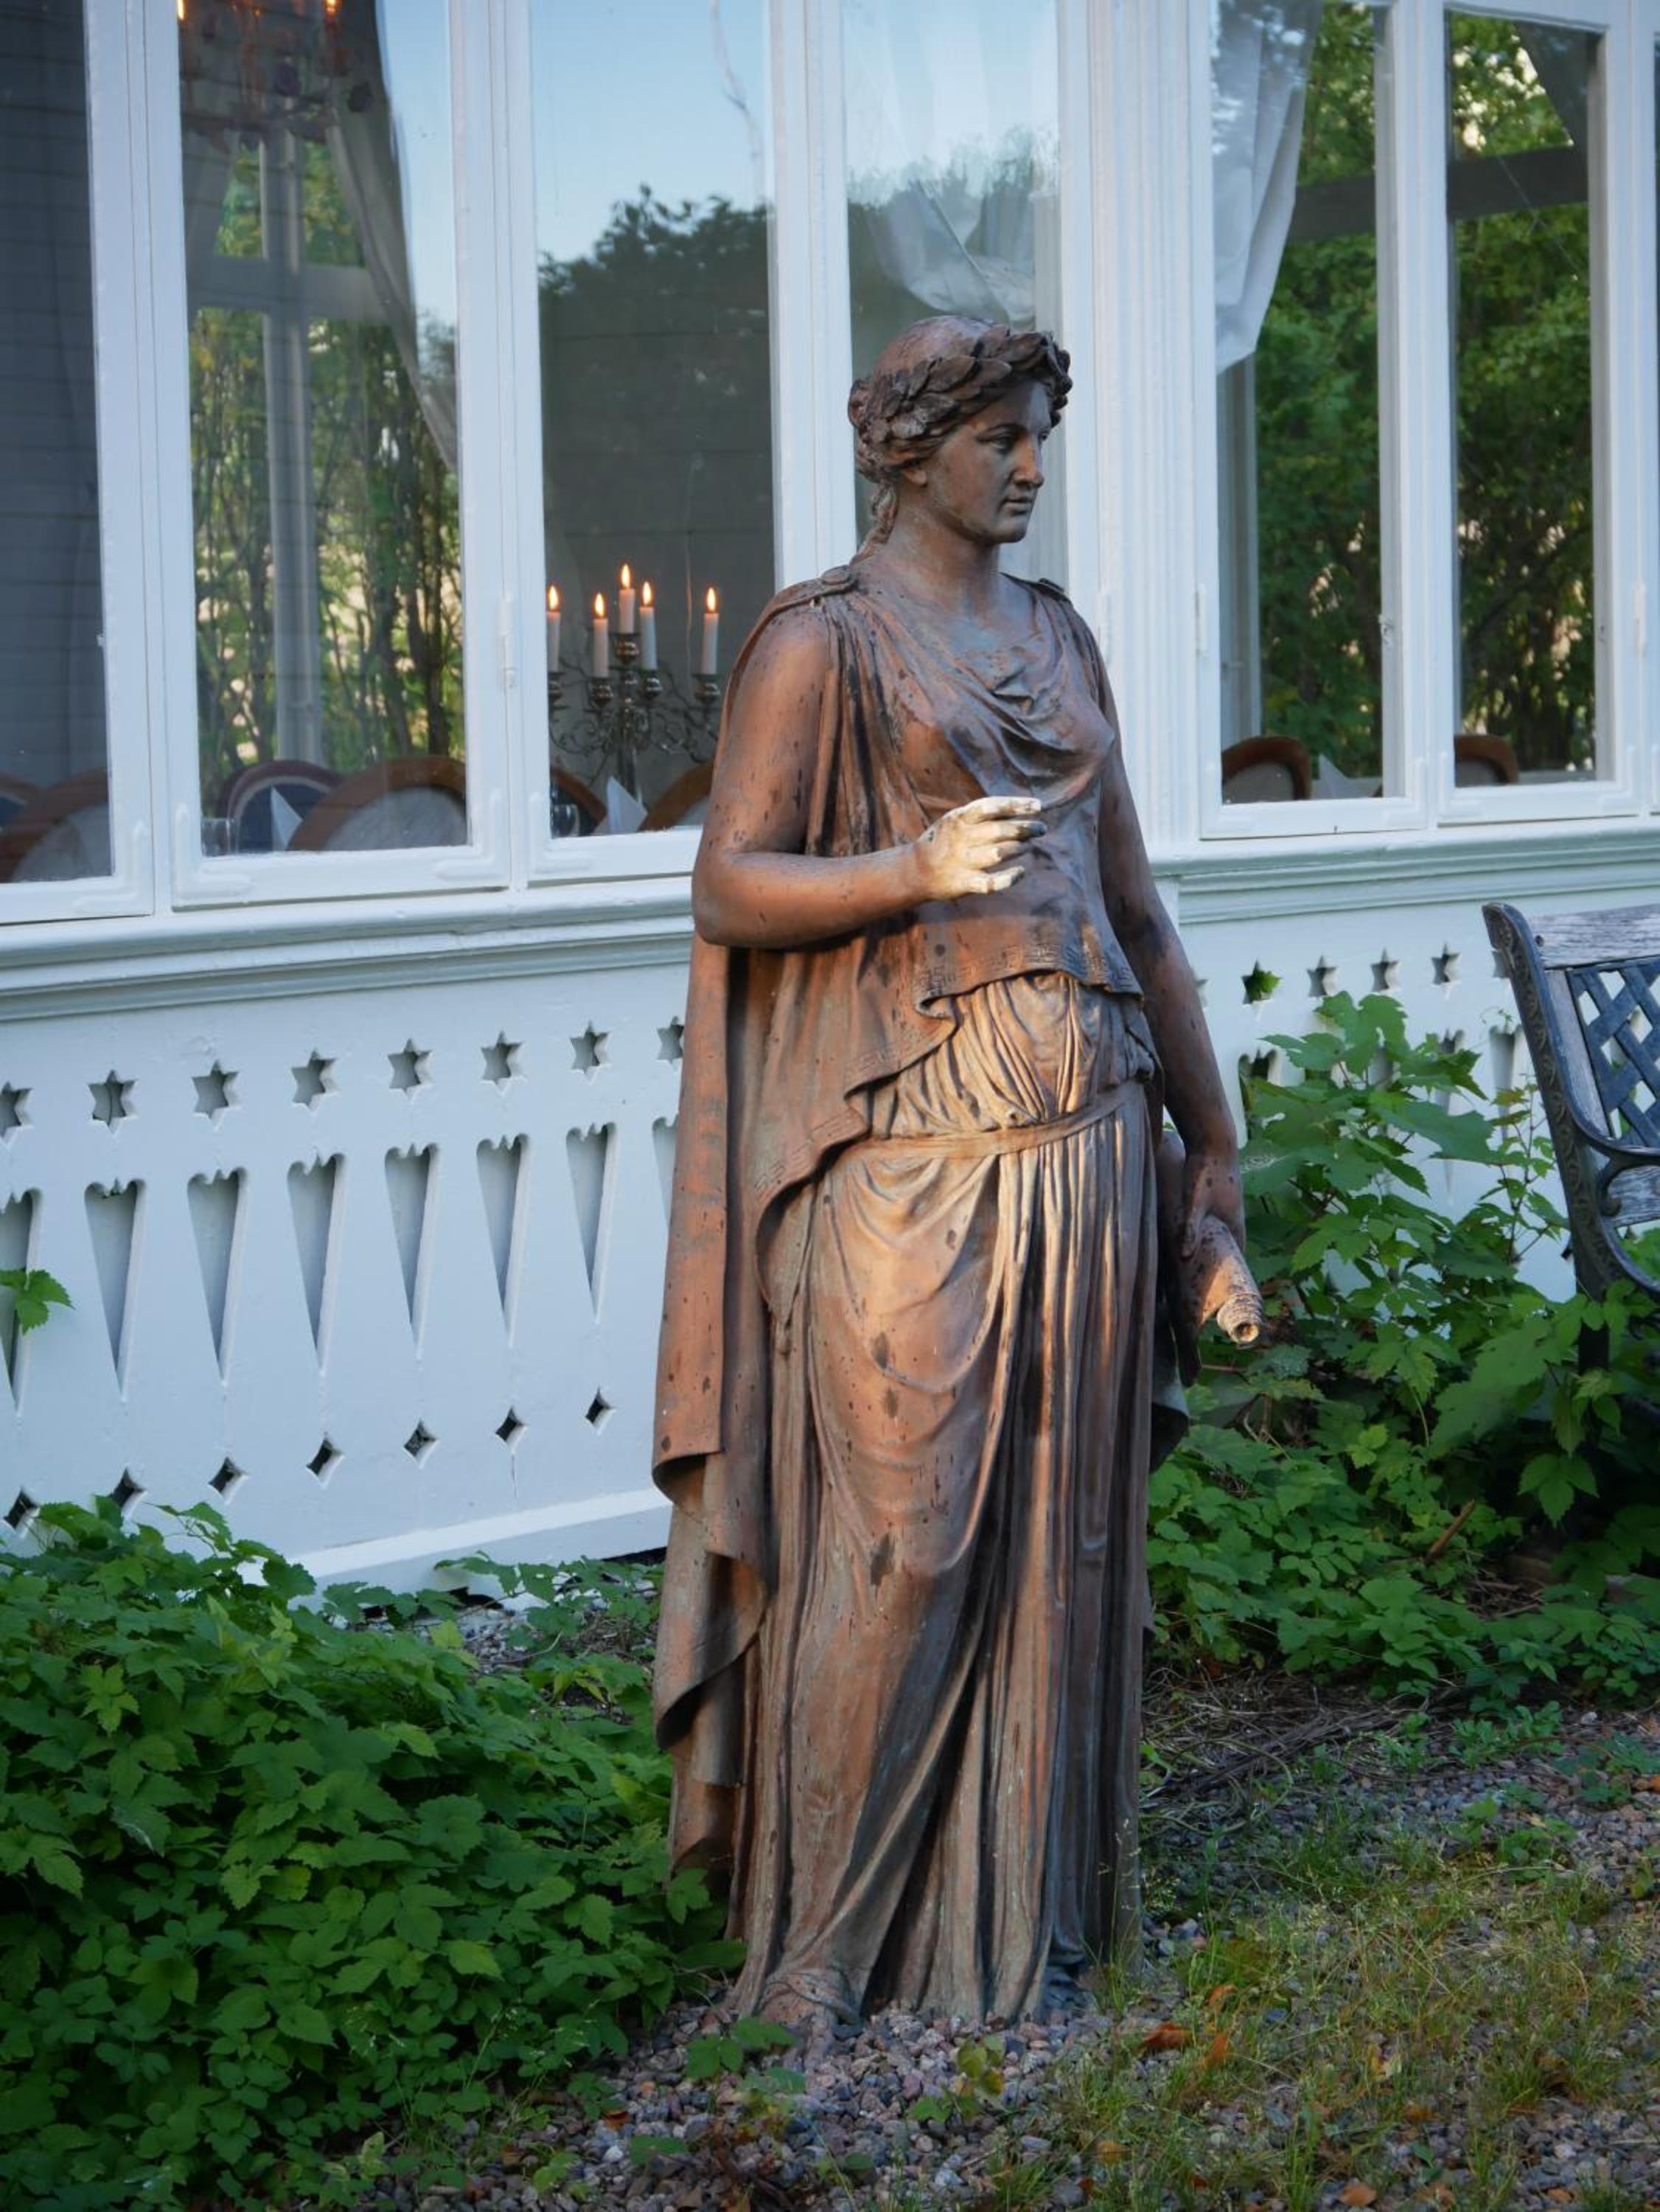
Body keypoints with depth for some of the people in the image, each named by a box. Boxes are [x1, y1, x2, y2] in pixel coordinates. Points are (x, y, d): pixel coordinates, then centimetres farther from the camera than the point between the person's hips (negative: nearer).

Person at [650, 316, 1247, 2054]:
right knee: (901, 1530, -7)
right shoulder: (821, 641, -1)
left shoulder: (1054, 639, 17)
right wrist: (916, 869, -22)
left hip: (1081, 1127, 6)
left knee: (1060, 1522, 6)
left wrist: (1209, 1136, 18)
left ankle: (1020, 1910, 16)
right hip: (909, 1135, -6)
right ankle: (820, 1933, 4)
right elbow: (728, 889, -6)